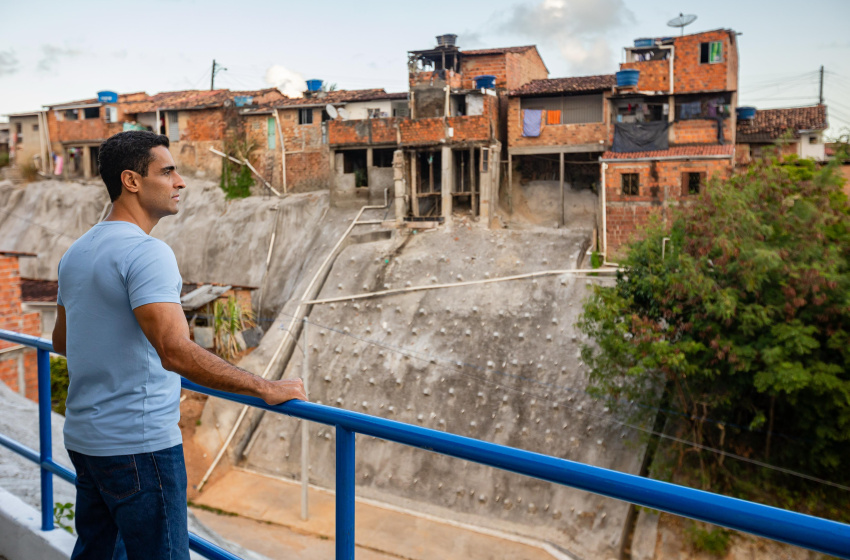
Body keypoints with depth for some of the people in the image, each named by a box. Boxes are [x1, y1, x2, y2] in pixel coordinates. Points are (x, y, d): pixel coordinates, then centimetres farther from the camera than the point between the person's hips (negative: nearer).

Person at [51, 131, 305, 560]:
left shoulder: (76, 253, 10)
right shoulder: (146, 252, -20)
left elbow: (61, 340, 23)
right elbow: (176, 351, -31)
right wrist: (266, 388, -26)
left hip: (84, 438, 10)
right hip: (138, 443, -9)